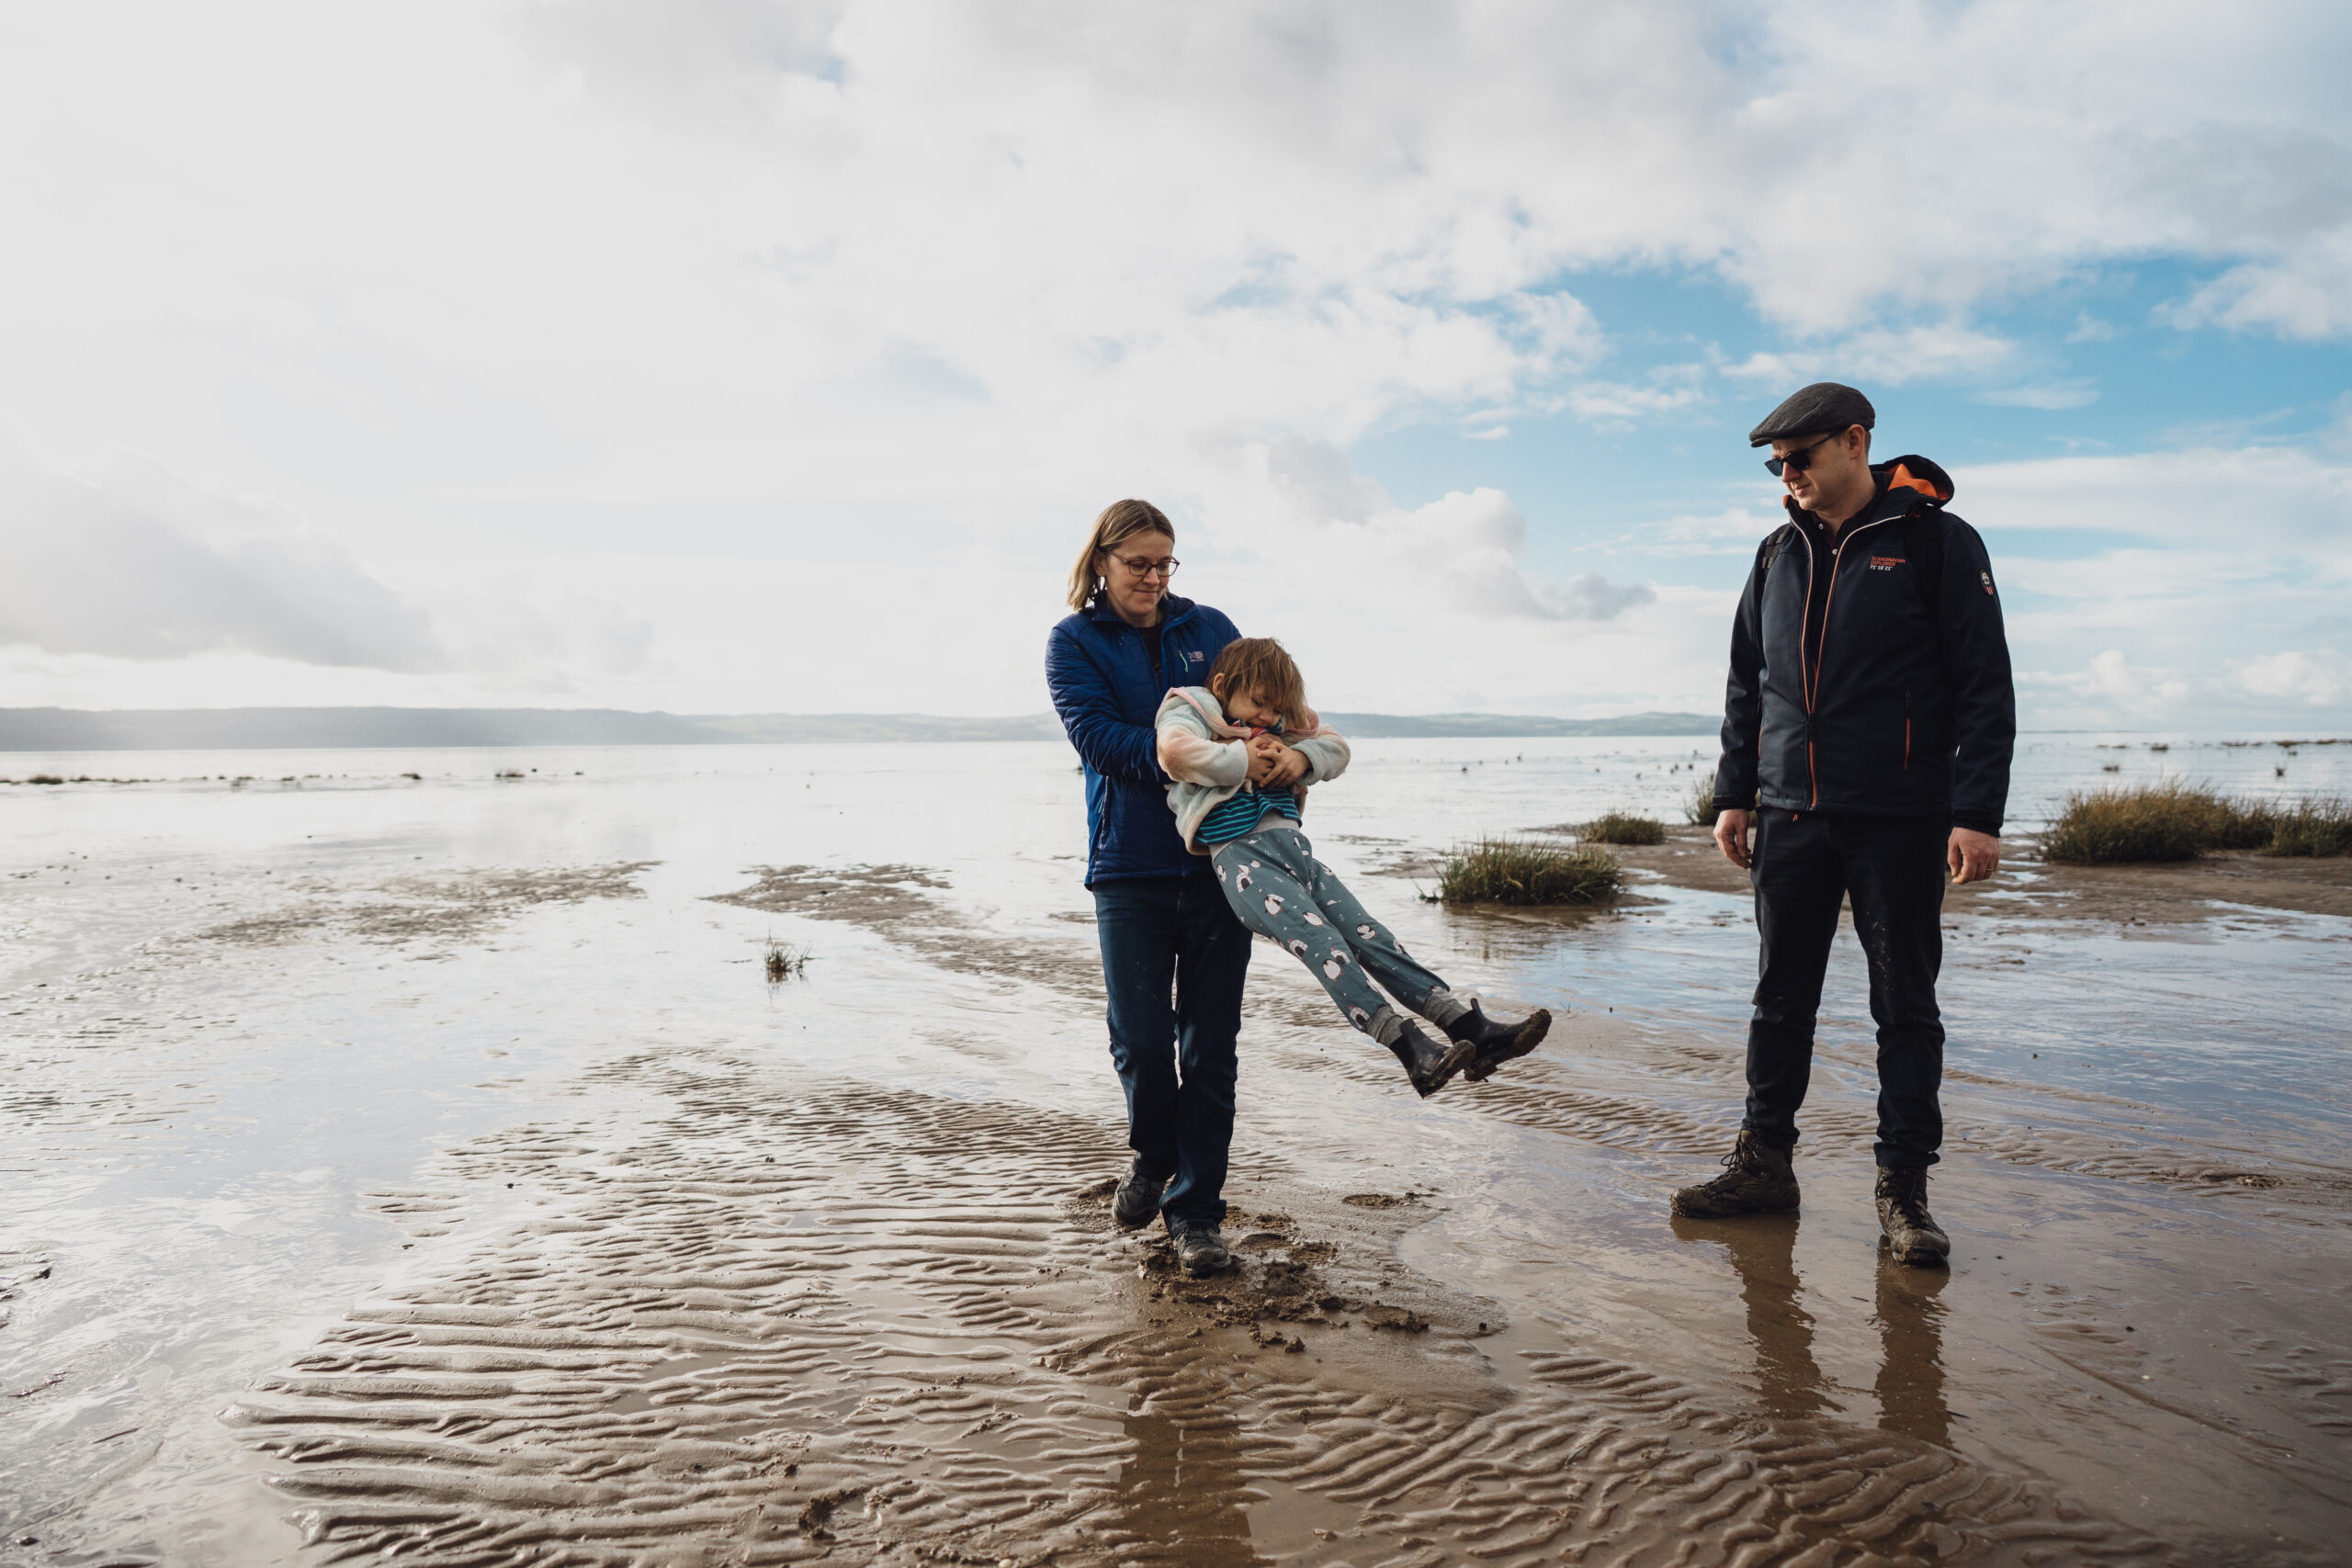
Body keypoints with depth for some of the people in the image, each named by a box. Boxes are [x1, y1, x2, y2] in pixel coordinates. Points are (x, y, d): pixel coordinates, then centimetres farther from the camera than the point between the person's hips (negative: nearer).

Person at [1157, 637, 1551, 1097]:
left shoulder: (1276, 727, 27)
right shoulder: (1189, 711, 7)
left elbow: (1336, 747, 28)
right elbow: (1176, 753, -16)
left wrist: (1302, 757, 6)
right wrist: (1244, 758, -7)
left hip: (1292, 844, 7)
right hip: (1240, 853, -7)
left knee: (1369, 935, -5)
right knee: (1317, 937, -25)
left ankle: (1471, 1028, -13)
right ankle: (1410, 1049, -36)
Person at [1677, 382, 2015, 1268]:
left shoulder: (1935, 541, -2)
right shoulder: (1778, 556, 13)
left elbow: (1985, 686, -5)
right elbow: (1745, 688, 18)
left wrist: (1976, 812, -12)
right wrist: (1733, 795, 11)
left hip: (1900, 820, -4)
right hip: (1792, 819, 5)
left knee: (1906, 1005, 4)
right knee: (1780, 1000, 9)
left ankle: (1904, 1185, 13)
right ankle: (1764, 1162, 19)